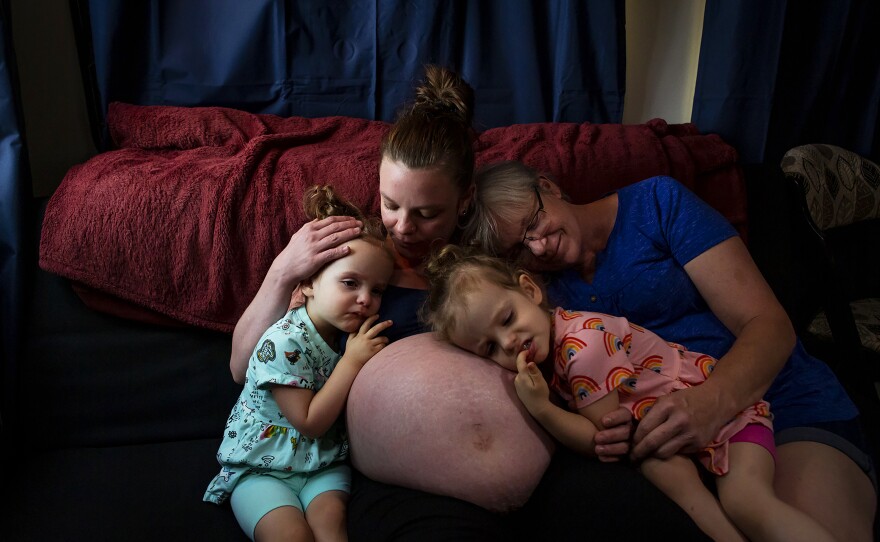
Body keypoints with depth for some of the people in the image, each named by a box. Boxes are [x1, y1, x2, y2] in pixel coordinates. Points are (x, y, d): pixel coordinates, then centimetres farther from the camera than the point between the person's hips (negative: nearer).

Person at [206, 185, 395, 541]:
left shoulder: (352, 335, 2)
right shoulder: (282, 342, -20)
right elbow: (310, 423, -20)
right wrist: (352, 361, -22)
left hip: (322, 464, 5)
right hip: (261, 466, -5)